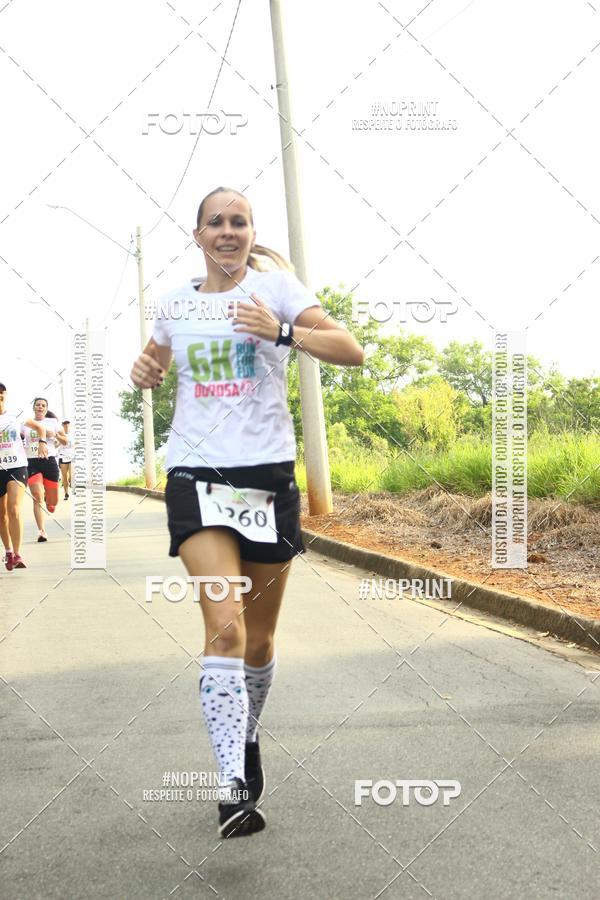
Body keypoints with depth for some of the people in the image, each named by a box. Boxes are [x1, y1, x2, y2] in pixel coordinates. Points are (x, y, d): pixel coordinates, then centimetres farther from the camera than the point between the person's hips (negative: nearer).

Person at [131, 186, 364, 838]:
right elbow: (154, 364, 28)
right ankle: (234, 788, -20)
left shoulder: (274, 285, 1)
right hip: (196, 473, 0)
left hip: (268, 473, 0)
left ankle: (246, 739, 38)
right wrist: (144, 370, 3)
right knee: (224, 623, -20)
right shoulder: (175, 303, 10)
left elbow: (350, 350, -8)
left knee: (258, 637, 11)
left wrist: (282, 331, -24)